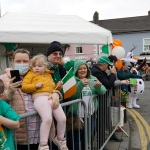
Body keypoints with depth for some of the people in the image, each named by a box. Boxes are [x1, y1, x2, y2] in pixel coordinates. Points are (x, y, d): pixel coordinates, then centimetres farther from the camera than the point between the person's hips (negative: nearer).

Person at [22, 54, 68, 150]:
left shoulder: (48, 75, 27)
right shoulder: (31, 74, 10)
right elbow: (24, 87, 0)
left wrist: (58, 86, 14)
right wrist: (35, 85, -11)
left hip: (52, 98, 6)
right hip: (40, 99, -6)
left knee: (62, 118, -1)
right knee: (47, 118, -30)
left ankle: (60, 139, 27)